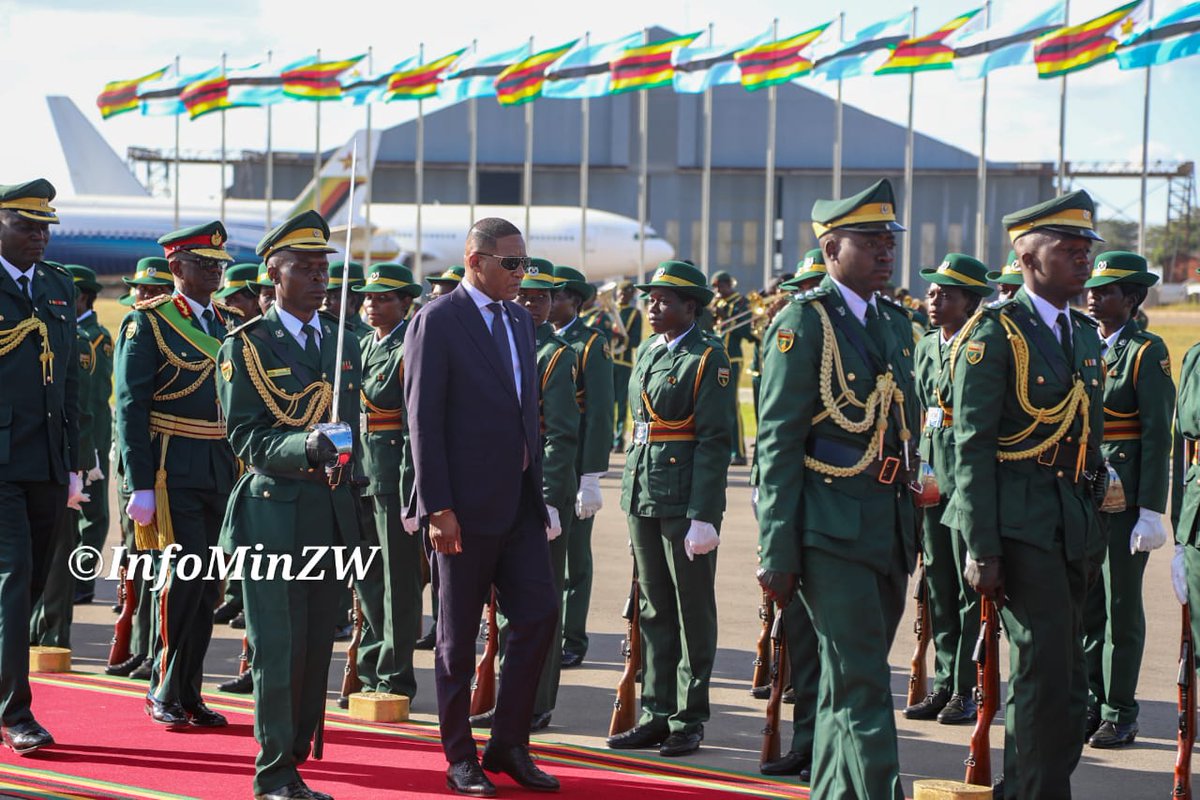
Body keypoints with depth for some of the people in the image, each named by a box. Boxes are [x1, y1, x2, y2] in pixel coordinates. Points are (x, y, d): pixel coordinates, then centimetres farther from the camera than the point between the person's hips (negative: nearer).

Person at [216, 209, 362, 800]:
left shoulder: (342, 343, 15)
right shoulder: (245, 346, -2)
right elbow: (246, 438, -9)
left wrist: (341, 459, 8)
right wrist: (306, 448, -24)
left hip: (332, 518, 5)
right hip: (274, 514, -5)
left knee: (317, 646, 6)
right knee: (279, 648, -5)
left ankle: (296, 752, 15)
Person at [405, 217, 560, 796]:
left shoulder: (519, 320, 13)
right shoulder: (437, 322, -9)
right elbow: (424, 419, -13)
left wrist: (537, 488, 12)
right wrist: (437, 508, -17)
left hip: (521, 504, 7)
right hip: (467, 507, -7)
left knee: (538, 617, 2)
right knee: (458, 635, 4)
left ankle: (508, 744, 14)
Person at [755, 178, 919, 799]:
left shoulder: (896, 322, 15)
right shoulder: (803, 322, -8)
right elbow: (776, 445, -10)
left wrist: (911, 523, 18)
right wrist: (777, 554, -13)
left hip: (890, 531, 7)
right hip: (832, 531, -7)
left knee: (851, 684, 14)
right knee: (862, 684, -12)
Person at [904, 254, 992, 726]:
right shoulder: (926, 347, 14)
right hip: (931, 475, 7)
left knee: (970, 586, -1)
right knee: (938, 583, 10)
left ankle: (968, 690, 4)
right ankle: (945, 684, 17)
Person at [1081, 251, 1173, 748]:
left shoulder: (1147, 353, -7)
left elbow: (1158, 434, -11)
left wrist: (1151, 511, -15)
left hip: (1125, 495, -6)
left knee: (1122, 606, 0)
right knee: (1085, 604, 8)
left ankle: (1120, 715, 7)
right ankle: (1089, 707, 16)